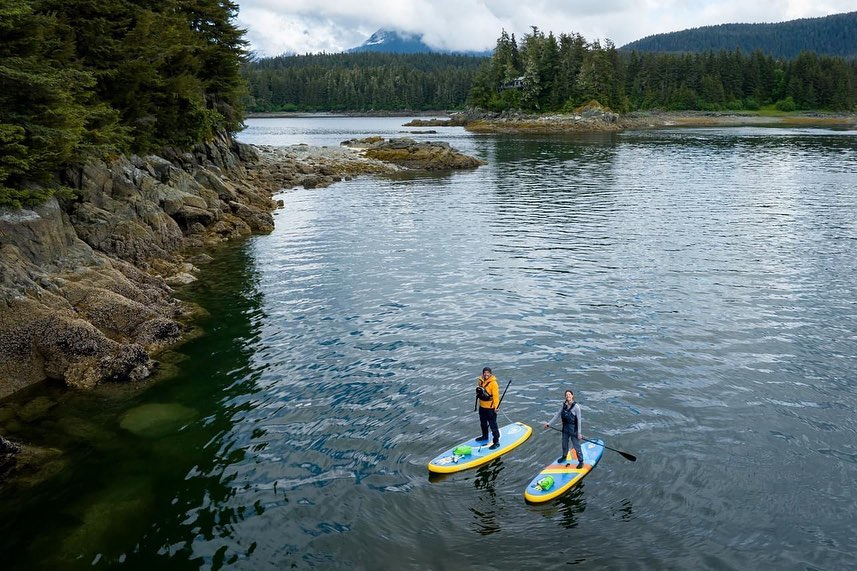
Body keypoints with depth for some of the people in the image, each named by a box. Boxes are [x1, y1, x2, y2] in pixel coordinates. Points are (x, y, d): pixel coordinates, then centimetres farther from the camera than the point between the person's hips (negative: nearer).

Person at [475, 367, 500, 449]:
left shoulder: (493, 383, -19)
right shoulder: (480, 381, 2)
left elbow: (496, 395, -20)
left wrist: (496, 406, -23)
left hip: (490, 408, -7)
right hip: (482, 407, 8)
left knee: (493, 425, -4)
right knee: (483, 423, 24)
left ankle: (496, 442, 4)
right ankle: (485, 437, 44)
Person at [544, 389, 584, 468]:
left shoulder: (576, 406, -21)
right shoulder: (564, 405, -5)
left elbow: (579, 420, -18)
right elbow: (557, 415, 4)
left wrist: (579, 433, -17)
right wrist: (549, 423, 3)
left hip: (573, 429, -6)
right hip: (565, 428, 6)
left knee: (576, 446, 6)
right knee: (564, 444, 24)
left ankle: (581, 461, 25)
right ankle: (564, 457, 47)